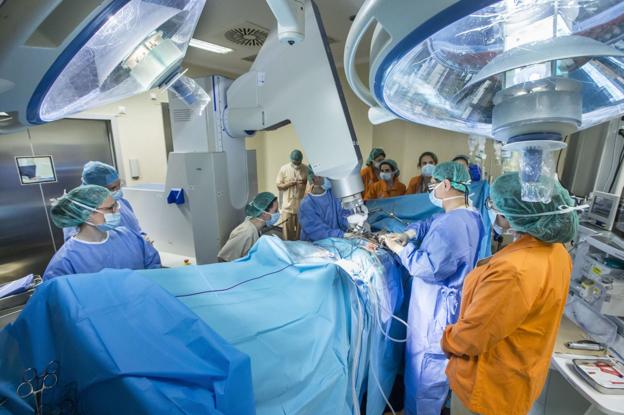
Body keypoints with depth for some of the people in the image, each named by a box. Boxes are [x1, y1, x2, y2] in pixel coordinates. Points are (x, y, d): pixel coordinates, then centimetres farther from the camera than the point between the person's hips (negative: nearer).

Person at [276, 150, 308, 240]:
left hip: (302, 205, 0)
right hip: (288, 206, 0)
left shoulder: (306, 169, -3)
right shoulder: (284, 169, -3)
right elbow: (278, 185, 0)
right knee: (288, 230, 7)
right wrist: (290, 183, -16)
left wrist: (304, 183, -17)